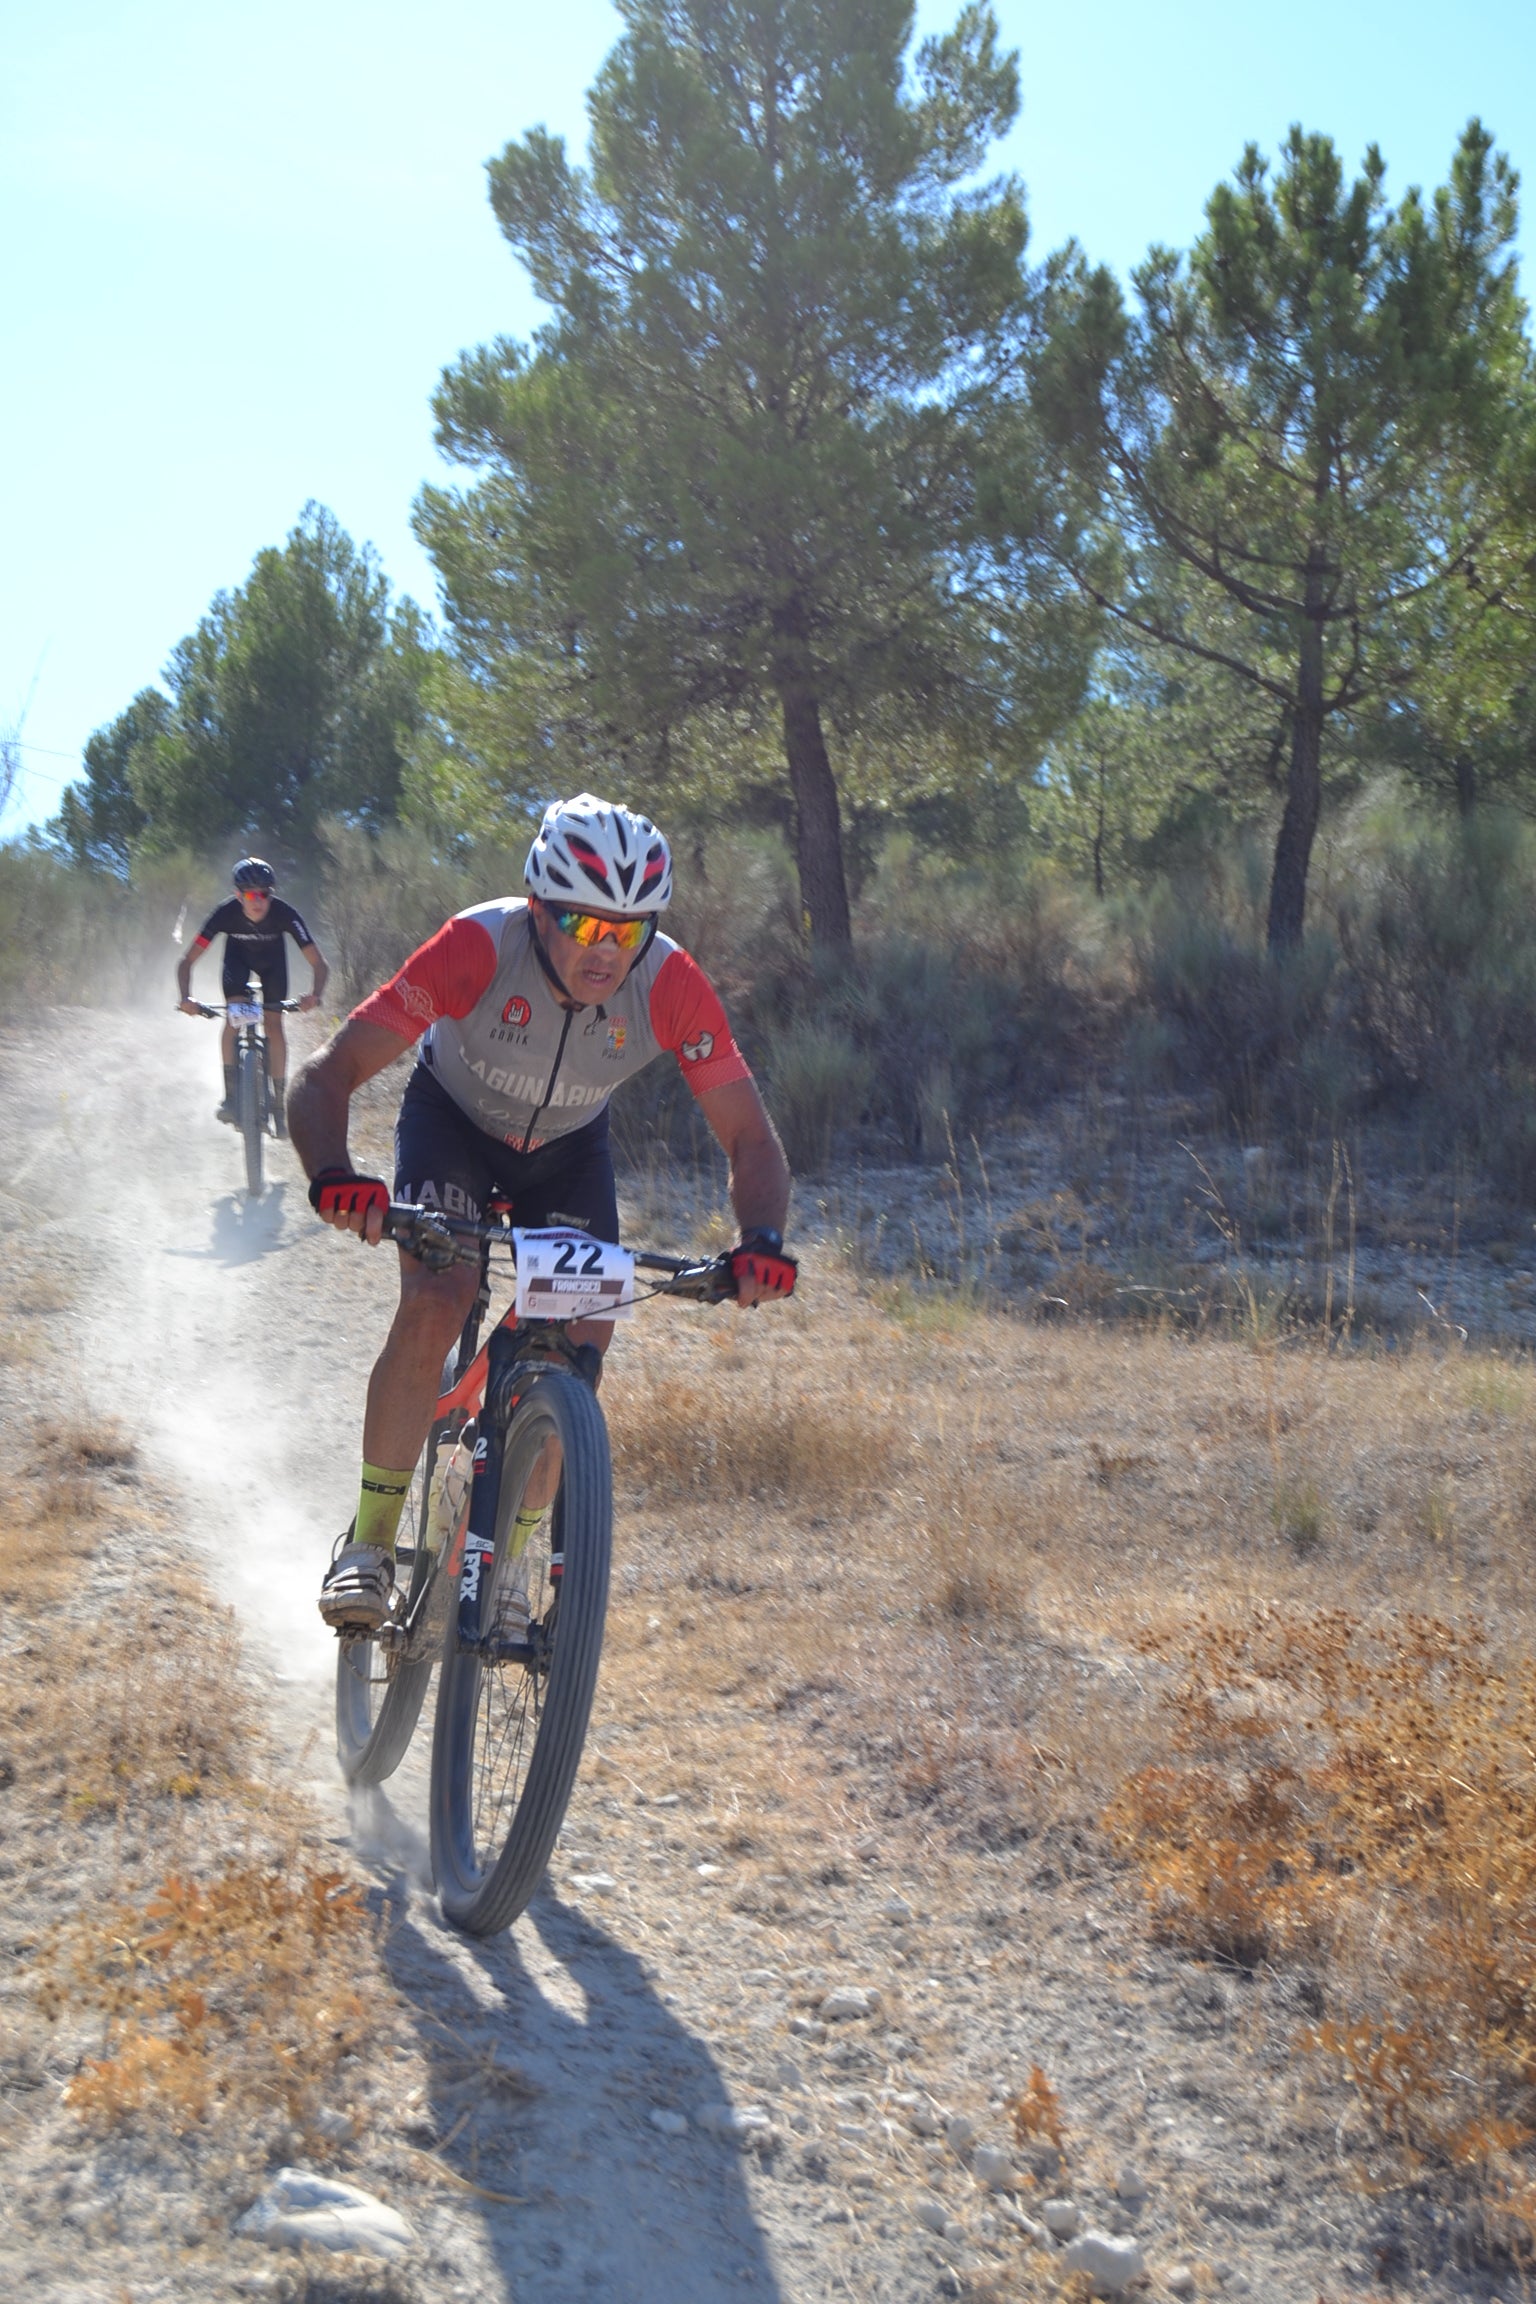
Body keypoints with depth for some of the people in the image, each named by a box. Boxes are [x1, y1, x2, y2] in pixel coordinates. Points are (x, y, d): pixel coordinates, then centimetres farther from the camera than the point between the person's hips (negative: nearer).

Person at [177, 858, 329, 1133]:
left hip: (272, 958, 0)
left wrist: (315, 994, -55)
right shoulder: (226, 913, -35)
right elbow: (187, 961, -31)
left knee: (273, 1023, -12)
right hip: (238, 956, 0)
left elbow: (320, 963, -36)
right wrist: (186, 998, -48)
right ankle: (230, 1094, -13)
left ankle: (278, 1102, -2)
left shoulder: (284, 913, -36)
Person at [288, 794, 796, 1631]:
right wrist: (331, 1177, -56)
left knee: (583, 1345, -12)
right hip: (452, 1121, -2)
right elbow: (326, 1076, -36)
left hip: (568, 1150, 2)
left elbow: (750, 1138, -25)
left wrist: (761, 1239, -45)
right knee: (434, 1306, -26)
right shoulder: (479, 946, -36)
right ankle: (369, 1541, -9)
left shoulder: (672, 984, -31)